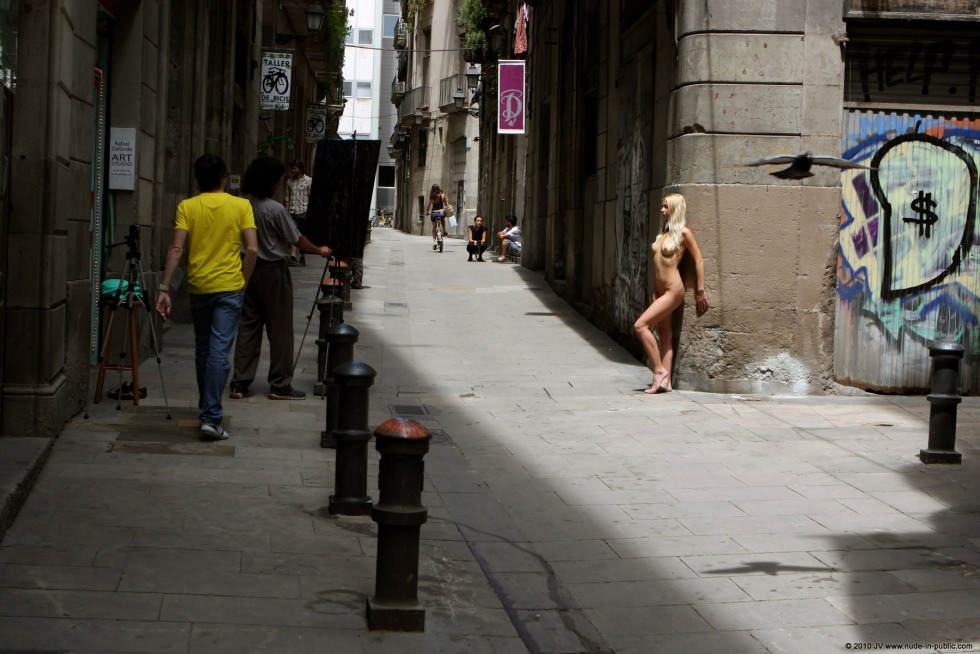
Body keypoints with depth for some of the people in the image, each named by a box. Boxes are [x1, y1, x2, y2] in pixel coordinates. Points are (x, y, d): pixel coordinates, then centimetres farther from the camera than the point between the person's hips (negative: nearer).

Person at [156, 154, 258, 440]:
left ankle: (206, 408, 29)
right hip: (229, 287, -2)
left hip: (198, 287, 2)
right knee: (219, 351, -5)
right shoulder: (241, 205, -2)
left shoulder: (187, 207, -1)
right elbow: (252, 249, -9)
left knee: (202, 349, 18)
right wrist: (243, 279, 4)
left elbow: (176, 249, -10)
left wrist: (164, 288, -10)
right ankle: (211, 418, -12)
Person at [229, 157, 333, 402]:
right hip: (273, 271, -6)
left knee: (248, 326, 10)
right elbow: (296, 240, -8)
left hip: (248, 270, 6)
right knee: (280, 329, 4)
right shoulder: (275, 209, -18)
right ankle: (280, 385, 9)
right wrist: (319, 250, 8)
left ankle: (239, 383, 10)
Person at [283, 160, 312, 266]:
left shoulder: (309, 181, 1)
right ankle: (292, 257, -18)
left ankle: (302, 258, 11)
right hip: (292, 212, 3)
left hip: (304, 213, -3)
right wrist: (286, 211, 8)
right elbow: (287, 198, 16)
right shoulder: (289, 181, 13)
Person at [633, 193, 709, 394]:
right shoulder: (664, 232, 14)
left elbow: (699, 260, -8)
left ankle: (659, 371, -9)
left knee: (641, 325, -16)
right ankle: (665, 381, 7)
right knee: (665, 335, 6)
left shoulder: (683, 232, -9)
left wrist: (700, 291, -8)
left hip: (672, 290, -8)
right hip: (658, 290, 8)